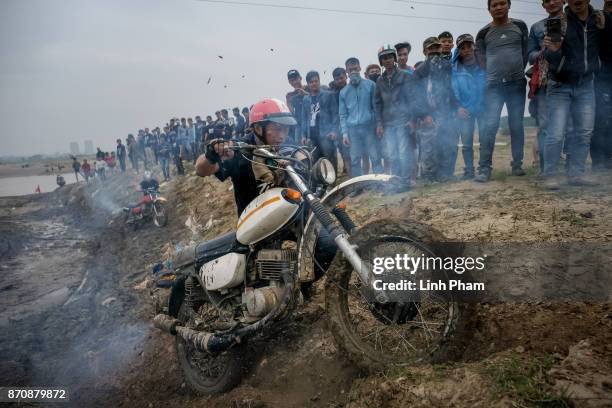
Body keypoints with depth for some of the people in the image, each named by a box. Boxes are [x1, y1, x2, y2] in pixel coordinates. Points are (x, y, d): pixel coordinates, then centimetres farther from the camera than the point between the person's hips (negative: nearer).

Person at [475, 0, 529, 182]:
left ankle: (517, 165, 15)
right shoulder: (483, 33, 3)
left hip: (517, 84, 2)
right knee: (489, 125, -12)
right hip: (494, 86, -1)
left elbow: (525, 51, 13)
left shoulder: (520, 26, 7)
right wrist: (496, 72, 6)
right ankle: (484, 168, -10)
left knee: (516, 126, 5)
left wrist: (517, 70, 9)